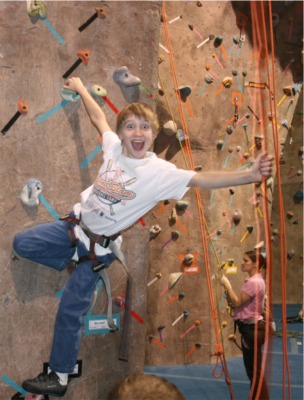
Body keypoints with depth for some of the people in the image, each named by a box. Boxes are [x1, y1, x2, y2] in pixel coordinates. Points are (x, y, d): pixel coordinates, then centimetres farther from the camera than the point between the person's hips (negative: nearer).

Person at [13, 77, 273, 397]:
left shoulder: (161, 172, -23)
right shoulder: (113, 145, -8)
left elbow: (202, 179, -34)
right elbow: (98, 117, 11)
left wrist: (249, 175, -47)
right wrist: (81, 89, 22)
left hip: (99, 245, -5)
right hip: (76, 224, 5)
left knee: (70, 311, 0)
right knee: (21, 244, 5)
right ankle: (74, 261, 20)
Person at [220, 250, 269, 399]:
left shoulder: (254, 282, -19)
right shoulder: (255, 280, 14)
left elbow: (237, 302, -19)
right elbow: (243, 302, 17)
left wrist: (227, 284, -11)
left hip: (252, 329, -11)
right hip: (251, 328, 11)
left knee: (255, 371, -3)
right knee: (253, 370, 17)